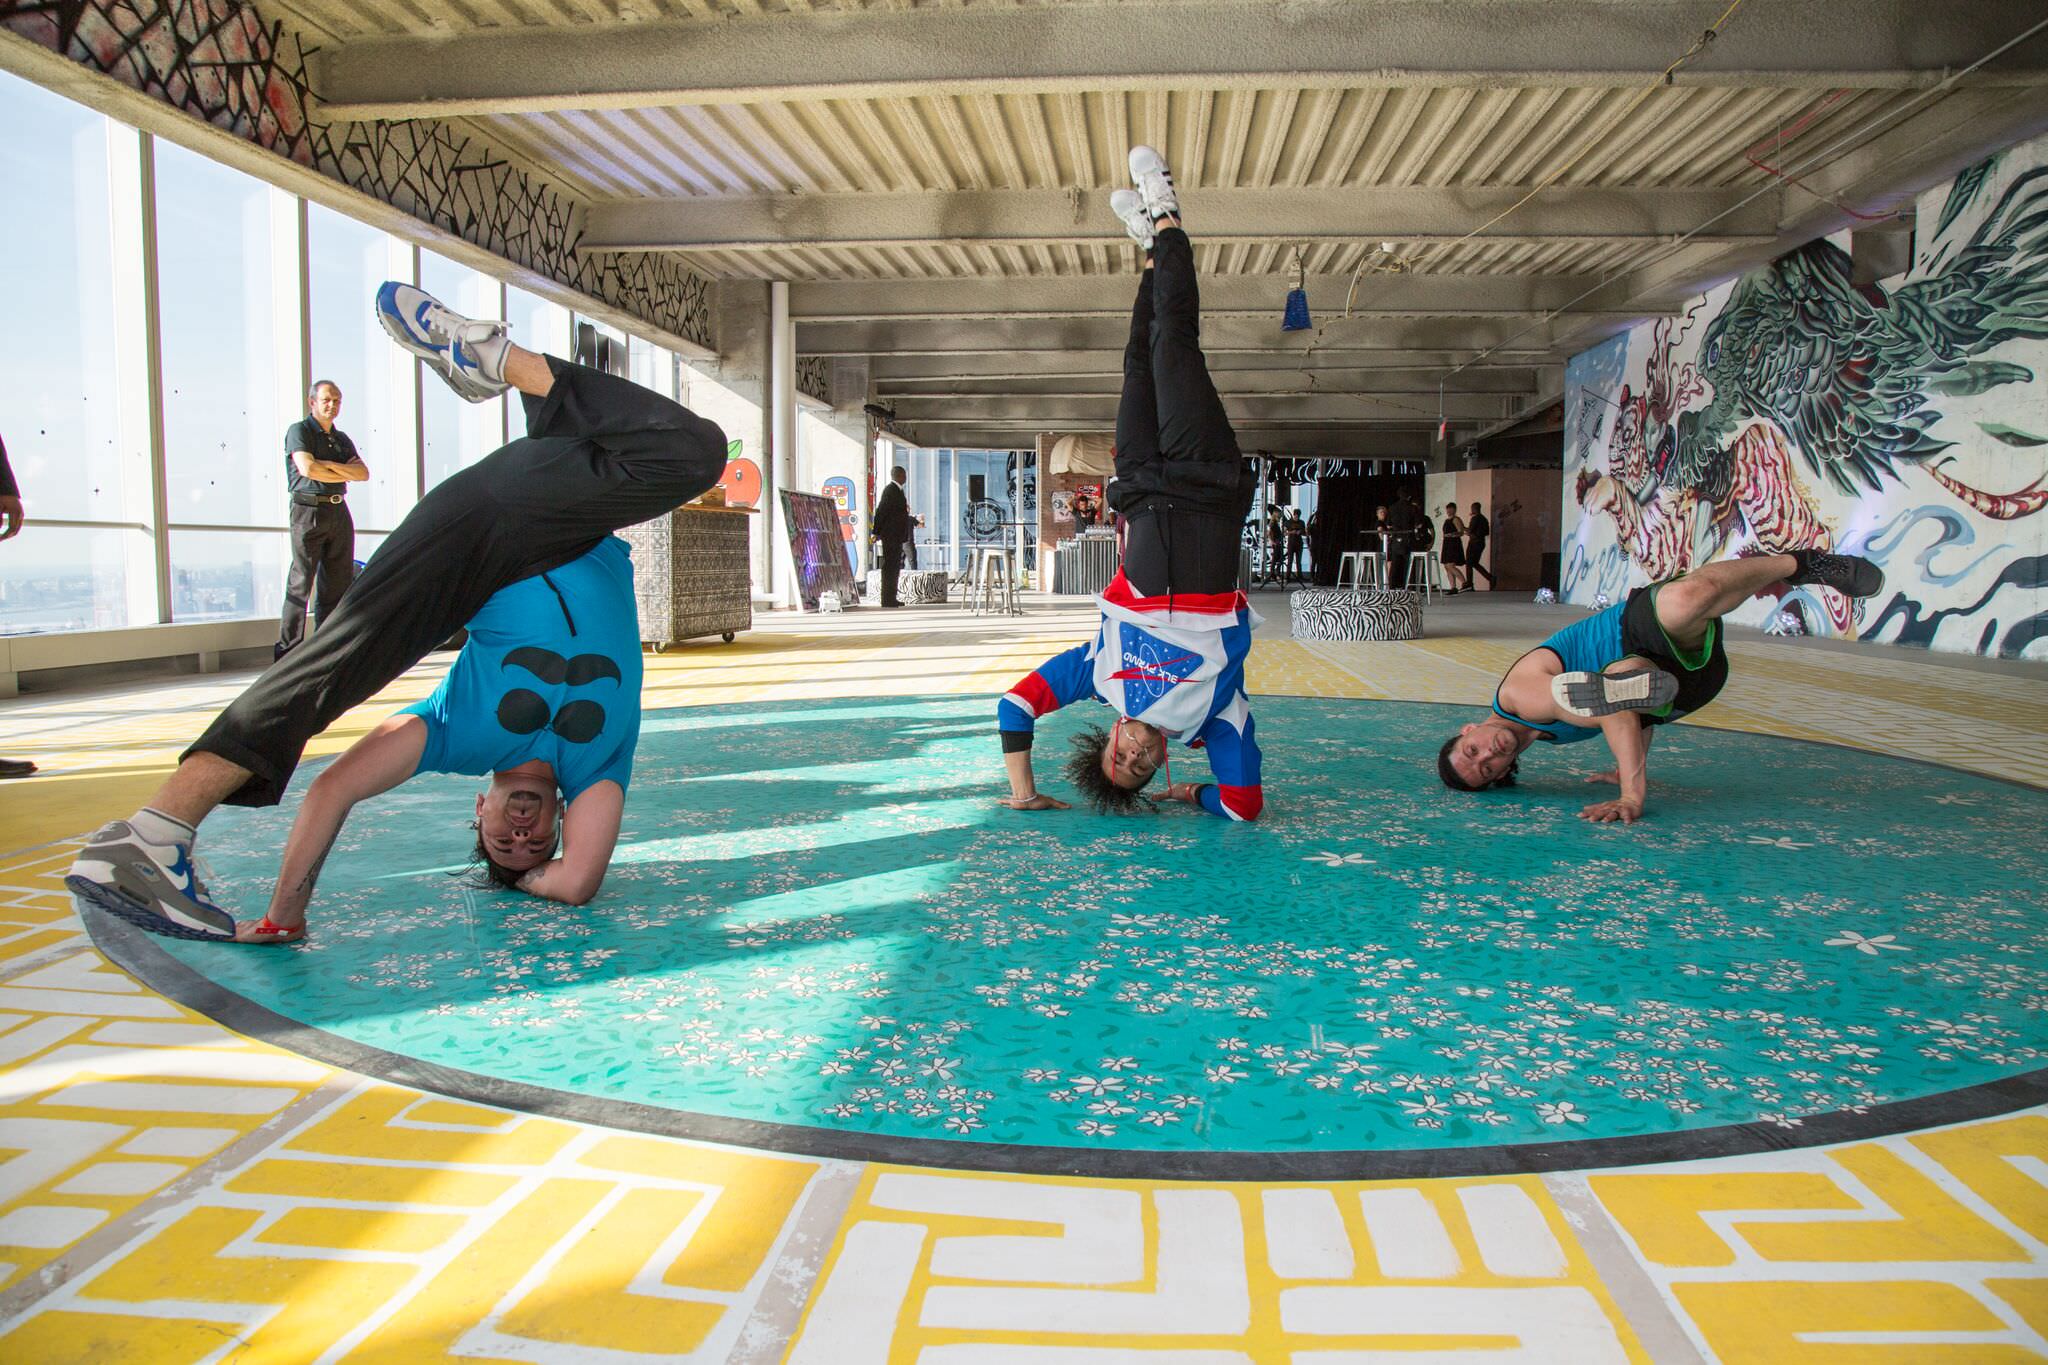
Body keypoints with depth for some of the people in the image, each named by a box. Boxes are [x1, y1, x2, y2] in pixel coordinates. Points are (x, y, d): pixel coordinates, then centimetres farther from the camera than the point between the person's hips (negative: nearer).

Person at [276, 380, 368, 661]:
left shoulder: (342, 438, 19)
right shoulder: (299, 430, 1)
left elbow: (363, 473, 5)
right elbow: (307, 468, -15)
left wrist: (329, 465, -9)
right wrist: (344, 474, -2)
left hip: (339, 511, 6)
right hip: (309, 509, -6)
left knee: (338, 582, 4)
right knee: (301, 582, -7)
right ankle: (288, 652, -6)